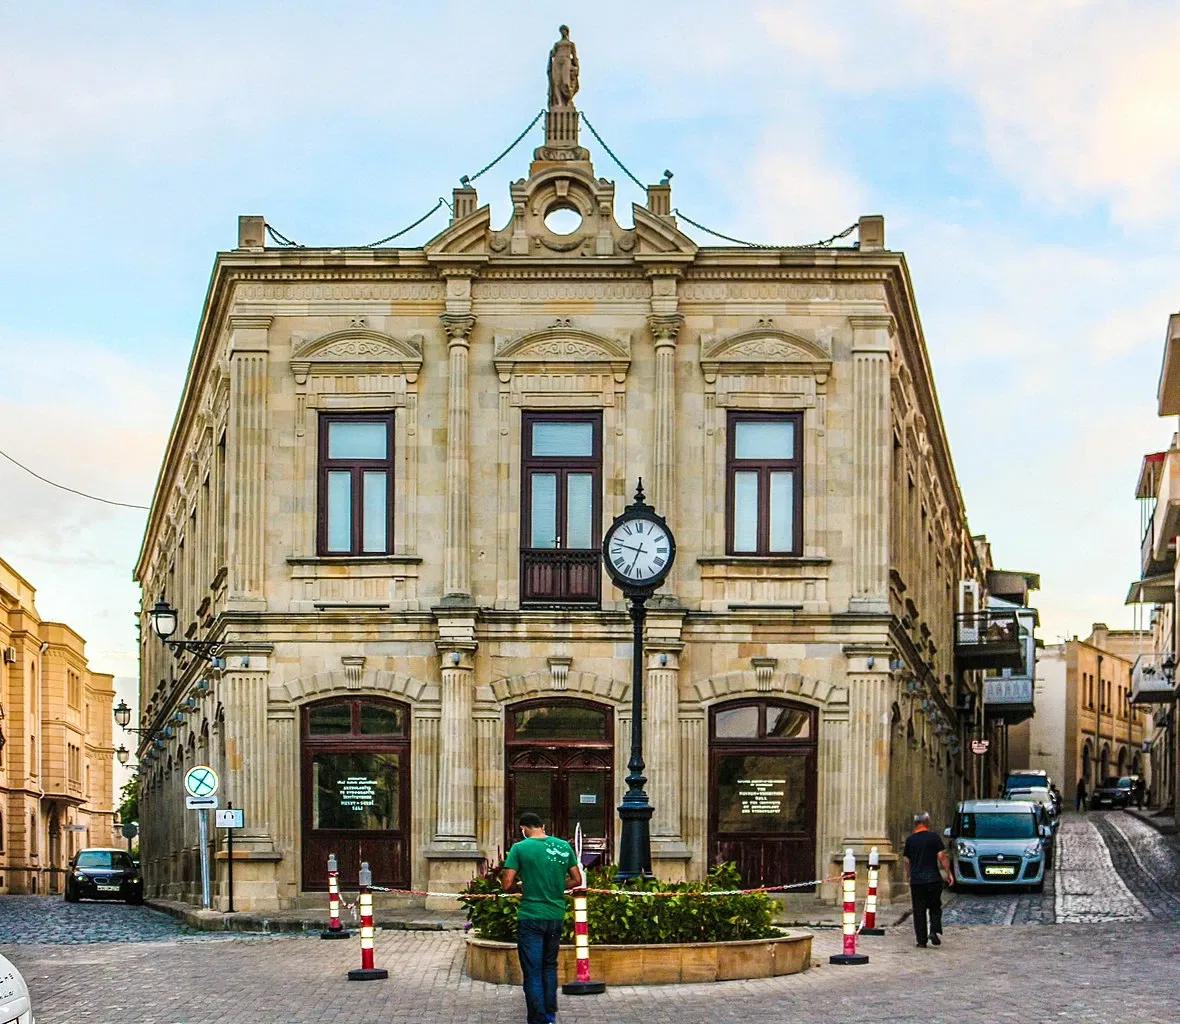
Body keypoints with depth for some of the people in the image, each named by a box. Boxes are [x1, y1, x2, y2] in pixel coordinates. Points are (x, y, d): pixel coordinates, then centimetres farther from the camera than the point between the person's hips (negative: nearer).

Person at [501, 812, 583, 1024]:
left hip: (530, 917, -4)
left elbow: (506, 884, -11)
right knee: (550, 966, 21)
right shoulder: (564, 846, 3)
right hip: (556, 915, 4)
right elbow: (577, 880, 8)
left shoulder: (520, 848, -9)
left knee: (532, 971, 1)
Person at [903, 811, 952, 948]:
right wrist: (948, 873, -1)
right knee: (935, 908, 11)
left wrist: (908, 876, 23)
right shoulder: (934, 837, -4)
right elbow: (941, 856, -8)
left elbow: (907, 861, 10)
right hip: (933, 878, -2)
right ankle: (935, 931, -10)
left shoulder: (910, 839, 6)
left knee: (919, 911, 6)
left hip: (916, 880, 2)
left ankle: (921, 940, 3)